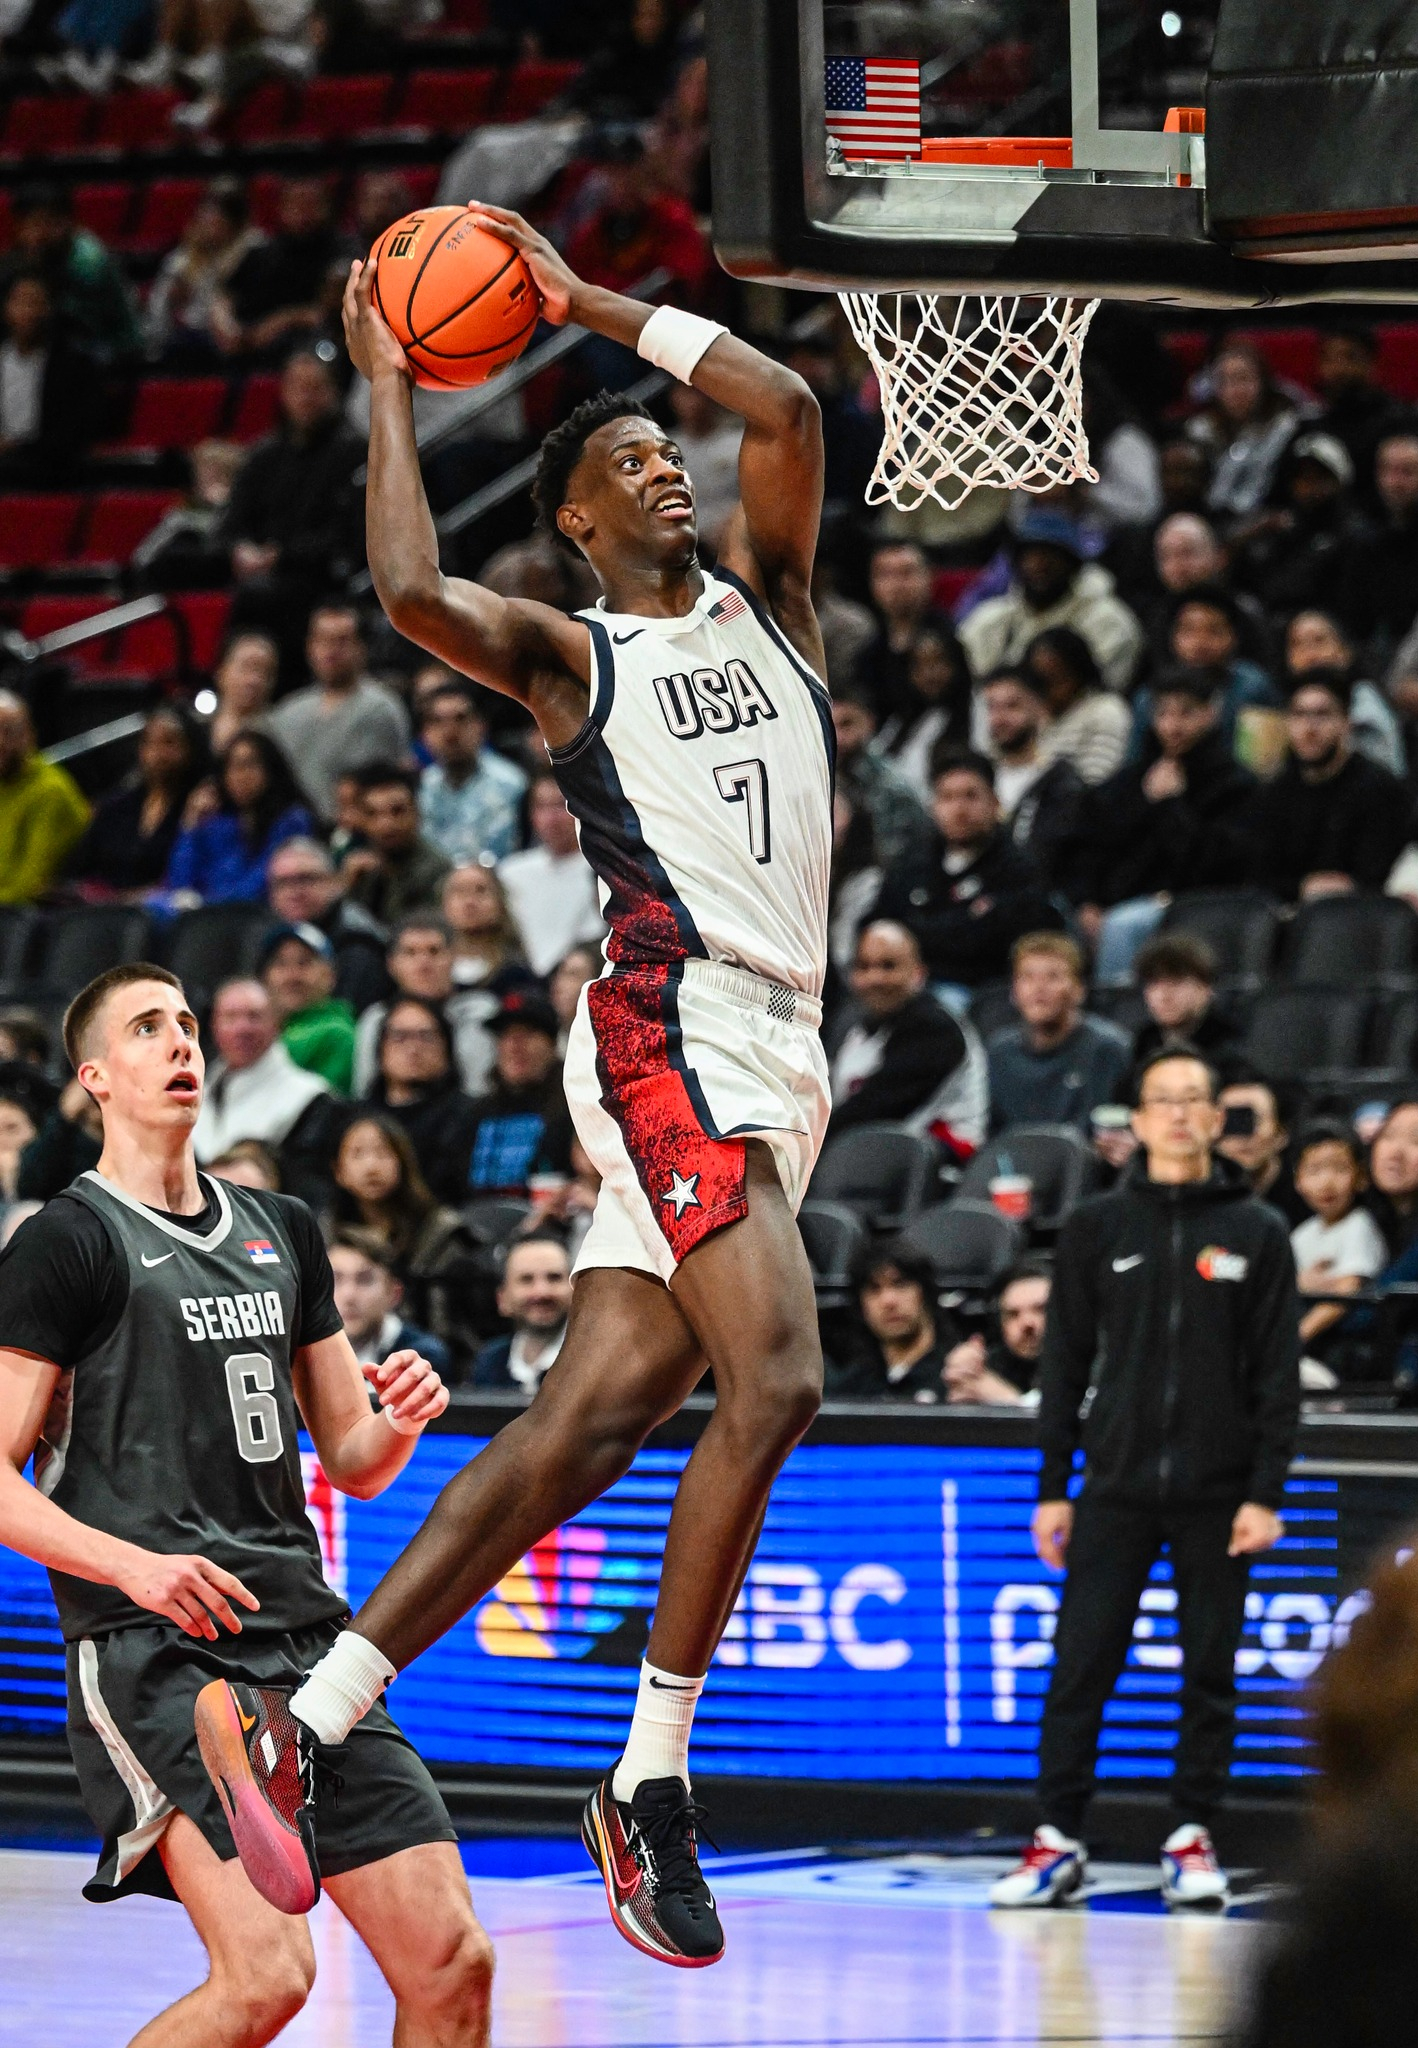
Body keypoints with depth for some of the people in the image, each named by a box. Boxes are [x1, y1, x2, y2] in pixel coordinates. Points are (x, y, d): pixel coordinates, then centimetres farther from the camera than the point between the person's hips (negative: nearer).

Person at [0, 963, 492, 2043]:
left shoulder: (282, 1231, 19)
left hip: (303, 1632, 7)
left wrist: (402, 1418, 1)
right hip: (151, 1653, -7)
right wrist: (134, 1565, -22)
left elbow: (354, 1462, 24)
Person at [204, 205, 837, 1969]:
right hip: (669, 1027, -6)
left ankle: (310, 1721, 5)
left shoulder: (764, 601, 21)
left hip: (776, 1052, 6)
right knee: (773, 1377, -21)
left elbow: (788, 411, 6)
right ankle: (652, 1782, -16)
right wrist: (387, 386, -5)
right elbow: (409, 589, -16)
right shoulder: (564, 653, 4)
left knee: (588, 1414, 2)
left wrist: (595, 305, 12)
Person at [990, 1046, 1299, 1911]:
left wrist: (1266, 1493, -6)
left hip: (1217, 1491, -1)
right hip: (1117, 1484, 1)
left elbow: (1279, 1376, 2)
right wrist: (1052, 1488, 3)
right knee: (1081, 1667, -3)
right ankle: (1059, 1840, 3)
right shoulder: (1097, 1226, 6)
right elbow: (1066, 1362, 8)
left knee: (1212, 1671, 3)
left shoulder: (1257, 1232, 4)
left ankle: (1193, 1839, 11)